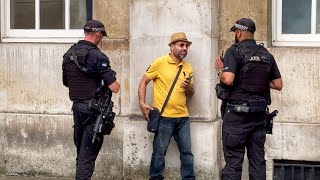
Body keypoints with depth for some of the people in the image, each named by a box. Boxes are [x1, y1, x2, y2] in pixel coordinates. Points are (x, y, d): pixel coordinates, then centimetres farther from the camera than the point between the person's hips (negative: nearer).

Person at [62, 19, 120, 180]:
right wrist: (115, 82, 4)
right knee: (89, 150, -3)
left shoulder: (69, 54, 6)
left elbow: (66, 82, 18)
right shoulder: (97, 56, -16)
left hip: (76, 106, 7)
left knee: (80, 147, 17)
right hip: (93, 108, -7)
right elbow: (114, 88, -17)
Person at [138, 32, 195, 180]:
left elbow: (190, 95, 13)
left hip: (183, 117, 5)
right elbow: (143, 82, -2)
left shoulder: (188, 67, 10)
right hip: (164, 117, -5)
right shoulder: (160, 63, -5)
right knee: (159, 152, 1)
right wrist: (142, 103, -12)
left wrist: (188, 86, -10)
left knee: (187, 152, 8)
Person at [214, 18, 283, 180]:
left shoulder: (234, 52, -8)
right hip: (260, 113, 5)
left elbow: (228, 80, -21)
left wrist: (220, 70, -1)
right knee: (258, 160, 9)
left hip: (237, 114, -5)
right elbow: (278, 85, 8)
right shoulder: (267, 55, 8)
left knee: (233, 160, -1)